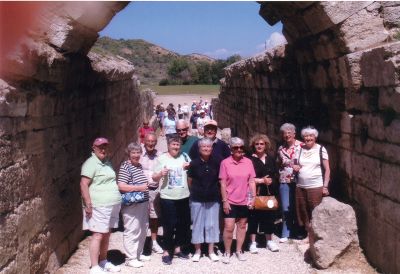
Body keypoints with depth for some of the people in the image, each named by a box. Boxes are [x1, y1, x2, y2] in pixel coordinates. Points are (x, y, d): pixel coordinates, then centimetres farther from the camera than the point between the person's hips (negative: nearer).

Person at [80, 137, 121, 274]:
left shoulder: (107, 163, 16)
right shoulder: (91, 163, -11)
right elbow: (84, 184, -17)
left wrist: (117, 199, 22)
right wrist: (88, 204, -22)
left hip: (112, 206, 8)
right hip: (99, 206, -8)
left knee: (106, 234, 15)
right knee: (98, 235, -7)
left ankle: (103, 261, 27)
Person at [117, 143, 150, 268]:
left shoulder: (139, 165, 13)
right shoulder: (125, 167, -14)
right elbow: (121, 186, -24)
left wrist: (147, 185, 14)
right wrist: (139, 188, -22)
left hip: (143, 203, 9)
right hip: (132, 205, -9)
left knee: (143, 230, 17)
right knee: (132, 231, -3)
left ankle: (138, 253, 32)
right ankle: (131, 258, 6)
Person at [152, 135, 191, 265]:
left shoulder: (184, 156, 4)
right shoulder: (162, 159, -5)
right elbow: (154, 178, -4)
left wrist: (191, 167, -6)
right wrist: (161, 174, -24)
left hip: (184, 197, 4)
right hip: (168, 198, -4)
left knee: (183, 224, 13)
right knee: (169, 225, -1)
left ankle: (177, 248, 29)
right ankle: (166, 252, 12)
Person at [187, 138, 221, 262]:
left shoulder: (216, 163, -1)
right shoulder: (194, 163, -7)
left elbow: (219, 180, 10)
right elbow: (189, 181, 3)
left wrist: (215, 191, 8)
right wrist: (195, 191, 9)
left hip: (213, 199, 2)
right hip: (197, 199, -2)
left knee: (212, 224, 7)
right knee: (197, 224, 6)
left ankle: (211, 251, 18)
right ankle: (197, 251, 18)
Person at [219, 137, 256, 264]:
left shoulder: (248, 162, 1)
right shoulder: (225, 163, -7)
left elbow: (252, 181, 4)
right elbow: (223, 183, -6)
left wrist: (253, 197, -2)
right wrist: (224, 200, -9)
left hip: (244, 201, 3)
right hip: (230, 201, -3)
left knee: (242, 226, 13)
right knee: (229, 227, -3)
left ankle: (239, 251, 26)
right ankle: (227, 252, 12)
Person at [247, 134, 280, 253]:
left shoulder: (271, 159, 11)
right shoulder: (250, 160, -4)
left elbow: (275, 175, 13)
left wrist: (271, 180, -3)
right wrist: (261, 180, -13)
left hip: (269, 193, 4)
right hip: (255, 193, -4)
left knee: (269, 215, 8)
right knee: (254, 217, 0)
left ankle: (269, 241, 22)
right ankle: (253, 242, 11)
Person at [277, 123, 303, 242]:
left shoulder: (301, 146, -2)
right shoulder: (281, 149, 9)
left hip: (298, 181, -2)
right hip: (285, 182, 2)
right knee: (286, 209, 1)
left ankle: (297, 232, 22)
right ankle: (286, 234, 9)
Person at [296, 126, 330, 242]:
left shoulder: (321, 149, -2)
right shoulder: (300, 149, 9)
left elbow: (327, 169, -2)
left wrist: (325, 186, -8)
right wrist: (294, 167, -3)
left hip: (316, 187, -4)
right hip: (300, 187, 4)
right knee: (304, 214, 8)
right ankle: (310, 237, 19)